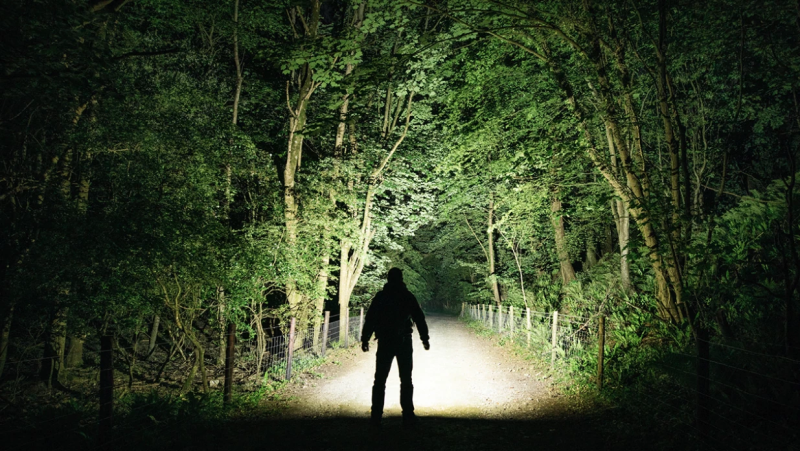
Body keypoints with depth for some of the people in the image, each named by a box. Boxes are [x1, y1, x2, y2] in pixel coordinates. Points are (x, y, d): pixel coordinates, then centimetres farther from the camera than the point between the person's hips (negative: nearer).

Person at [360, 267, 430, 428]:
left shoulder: (380, 296, 1)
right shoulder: (408, 297, 2)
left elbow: (370, 319, -1)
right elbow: (419, 319, 3)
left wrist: (365, 339, 5)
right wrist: (425, 339, 10)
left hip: (385, 342, 0)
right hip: (404, 342, 0)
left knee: (380, 380, 6)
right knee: (406, 380, 7)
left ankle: (376, 416, 3)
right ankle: (408, 417, 3)